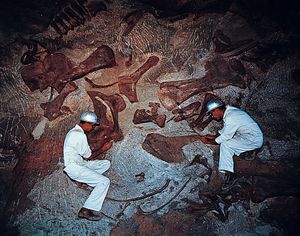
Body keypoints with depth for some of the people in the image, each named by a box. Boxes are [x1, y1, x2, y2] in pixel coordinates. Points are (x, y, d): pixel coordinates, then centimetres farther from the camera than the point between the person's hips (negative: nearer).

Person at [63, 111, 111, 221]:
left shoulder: (74, 131, 13)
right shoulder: (80, 135, -19)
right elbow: (88, 157, -12)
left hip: (79, 163, 10)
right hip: (74, 167, -10)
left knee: (106, 163, 9)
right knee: (104, 181, -19)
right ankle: (85, 210, -18)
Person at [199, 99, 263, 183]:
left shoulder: (231, 118, -25)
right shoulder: (229, 111, 4)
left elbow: (224, 137, -19)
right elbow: (224, 130, 18)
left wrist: (208, 141, -7)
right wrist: (214, 136, 9)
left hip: (254, 140, -10)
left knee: (225, 144, -17)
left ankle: (226, 173, -12)